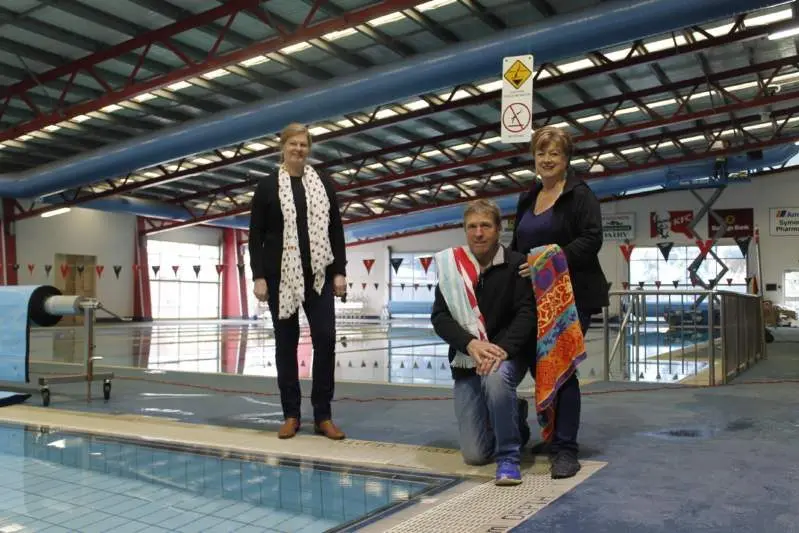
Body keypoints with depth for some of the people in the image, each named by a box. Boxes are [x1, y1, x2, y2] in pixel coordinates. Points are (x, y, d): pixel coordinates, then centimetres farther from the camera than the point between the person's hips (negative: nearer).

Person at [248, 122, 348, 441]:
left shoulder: (324, 185, 10)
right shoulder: (267, 187, 4)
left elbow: (337, 231, 9)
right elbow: (256, 236, 2)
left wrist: (339, 271, 1)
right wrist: (258, 277, -7)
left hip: (319, 275, 1)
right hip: (282, 275, -1)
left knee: (325, 340, -5)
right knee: (286, 343, 4)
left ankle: (323, 416, 5)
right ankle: (291, 415, 13)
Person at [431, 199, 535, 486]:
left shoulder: (516, 265, -8)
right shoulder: (451, 266, -1)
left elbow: (527, 313, -12)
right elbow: (439, 317, -5)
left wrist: (502, 350, -28)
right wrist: (471, 344, -22)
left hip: (508, 354, -2)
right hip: (466, 361, 3)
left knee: (496, 377, -40)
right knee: (474, 454, -1)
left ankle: (509, 456, -17)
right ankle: (514, 419, 32)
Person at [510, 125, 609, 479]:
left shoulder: (580, 195, -5)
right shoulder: (528, 199, 16)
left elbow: (591, 240, -15)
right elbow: (517, 244, 21)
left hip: (571, 295, -6)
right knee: (537, 366, 8)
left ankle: (565, 450, 3)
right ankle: (552, 436, 27)